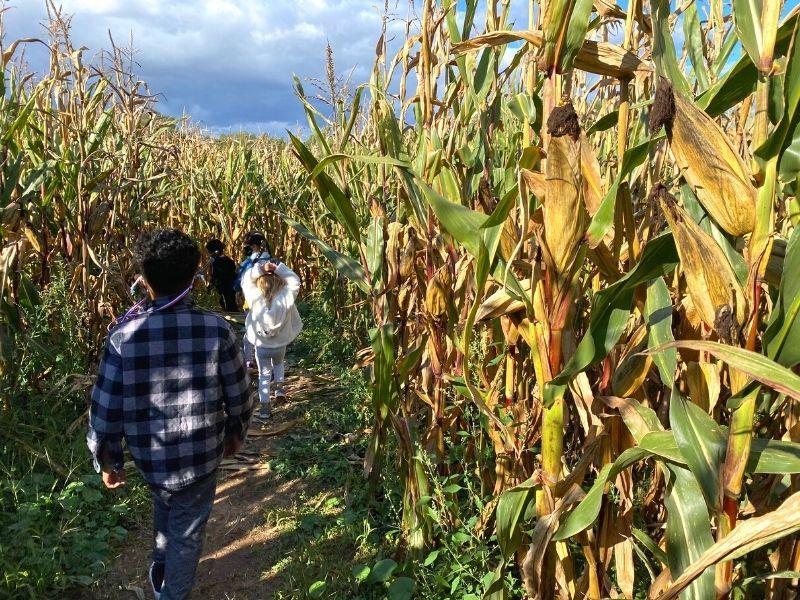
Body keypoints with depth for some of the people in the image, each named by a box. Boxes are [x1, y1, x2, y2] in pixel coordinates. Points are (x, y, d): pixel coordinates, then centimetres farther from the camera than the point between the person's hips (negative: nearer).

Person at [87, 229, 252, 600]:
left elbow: (106, 406, -13)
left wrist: (107, 460, 4)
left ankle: (160, 568, 52)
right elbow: (239, 396, -8)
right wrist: (235, 434, 12)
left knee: (164, 502, 34)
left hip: (150, 456, 2)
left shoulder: (124, 334, -19)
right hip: (202, 454, -2)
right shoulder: (216, 329, -19)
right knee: (187, 535, 19)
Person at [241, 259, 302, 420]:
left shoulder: (255, 297, -18)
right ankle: (279, 387, 25)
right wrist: (279, 268, -15)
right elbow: (295, 282, -5)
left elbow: (245, 280, -4)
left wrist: (260, 268, -16)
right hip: (280, 345, 0)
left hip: (261, 345, 0)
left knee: (264, 374, 14)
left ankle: (264, 407, 16)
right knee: (278, 364, 34)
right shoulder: (286, 297, -20)